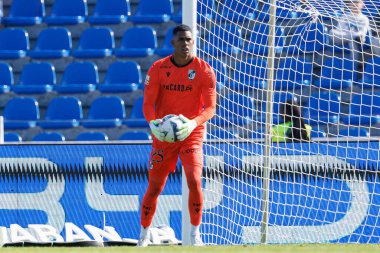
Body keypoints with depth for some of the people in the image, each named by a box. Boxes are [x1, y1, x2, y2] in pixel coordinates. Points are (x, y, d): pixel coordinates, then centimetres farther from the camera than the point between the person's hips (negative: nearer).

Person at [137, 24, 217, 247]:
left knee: (194, 181, -19)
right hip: (163, 136, 1)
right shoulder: (158, 69, -2)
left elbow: (210, 107, -10)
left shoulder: (204, 70, -6)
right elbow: (148, 103, -4)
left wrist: (193, 123, -29)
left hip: (191, 135, -1)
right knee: (154, 187, 4)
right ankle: (144, 235, 20)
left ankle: (195, 234, -6)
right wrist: (153, 122, -26)